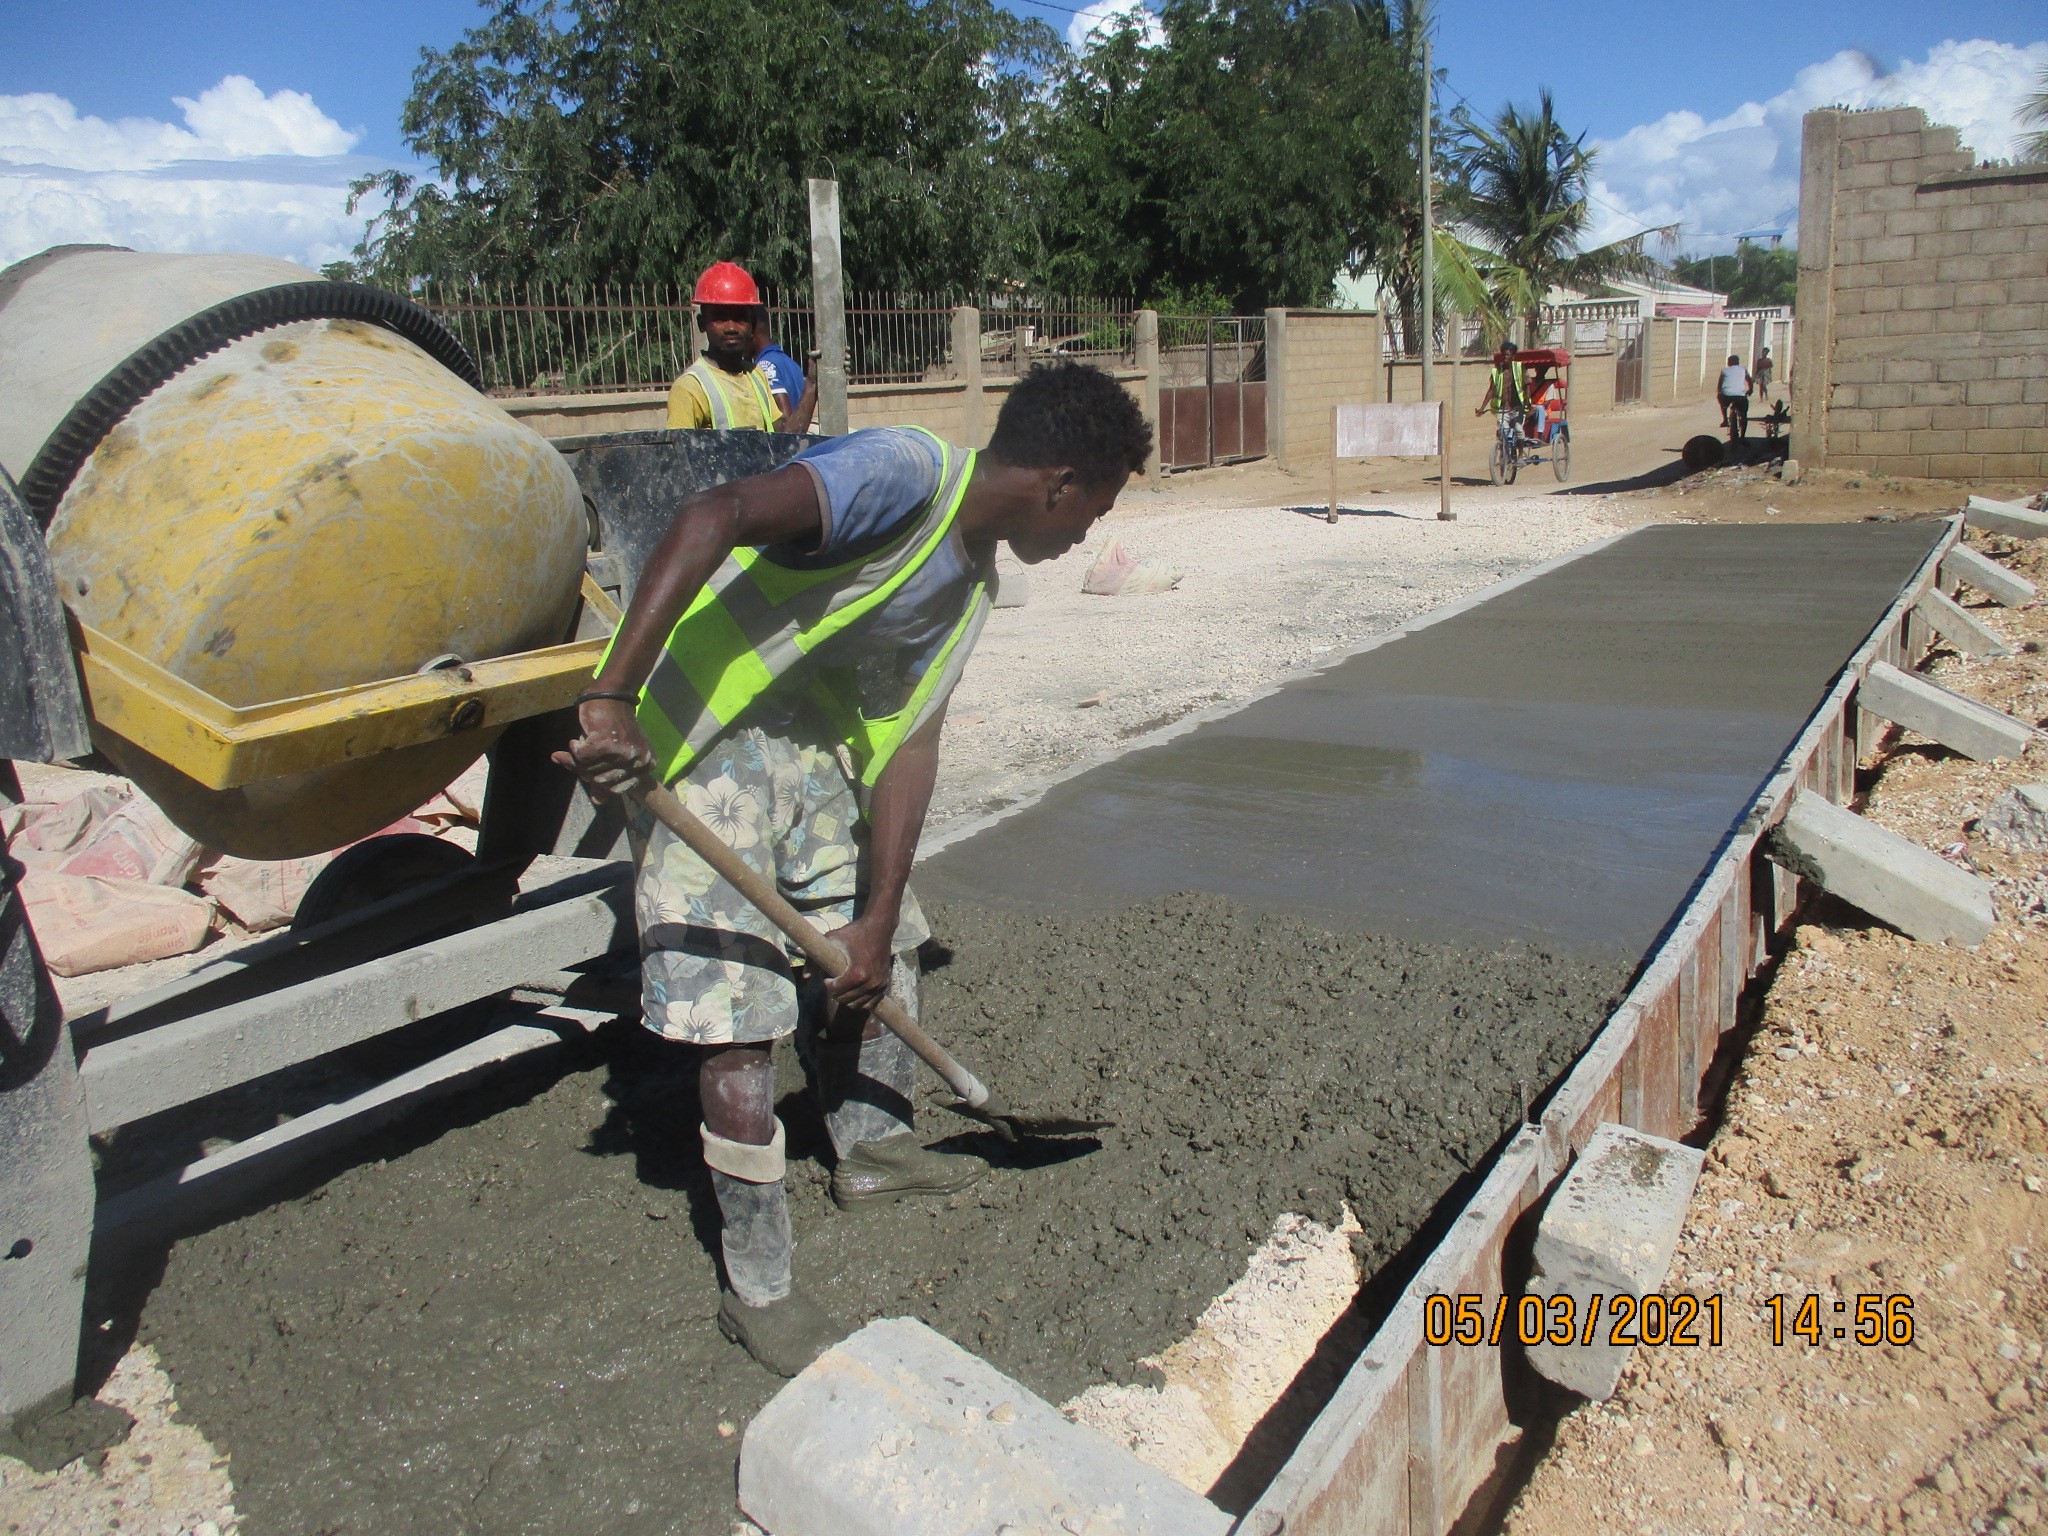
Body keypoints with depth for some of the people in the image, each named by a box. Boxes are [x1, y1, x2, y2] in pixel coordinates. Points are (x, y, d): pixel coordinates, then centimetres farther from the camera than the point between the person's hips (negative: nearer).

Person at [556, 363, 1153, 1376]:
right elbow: (713, 516, -36)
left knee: (878, 944, 18)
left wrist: (876, 919, -1)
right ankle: (756, 1291, 9)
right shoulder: (906, 473, -22)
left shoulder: (970, 579, 6)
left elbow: (909, 743, 4)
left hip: (809, 737, 9)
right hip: (691, 728, -9)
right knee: (739, 1011, -7)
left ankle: (871, 1148, 42)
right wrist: (612, 698, -42)